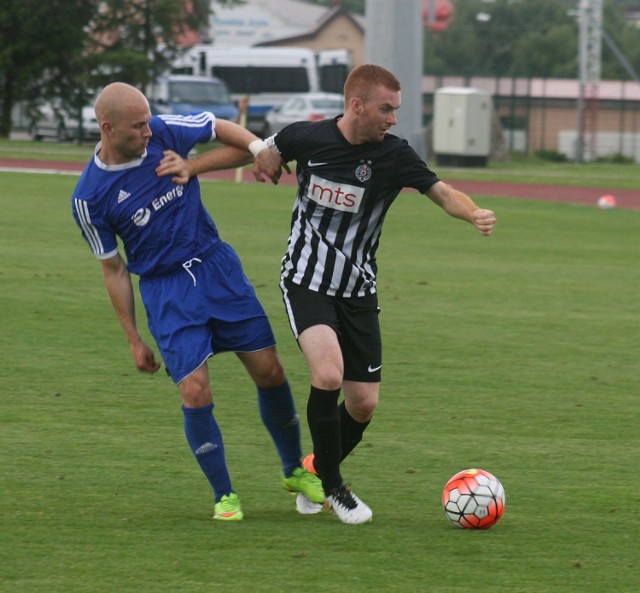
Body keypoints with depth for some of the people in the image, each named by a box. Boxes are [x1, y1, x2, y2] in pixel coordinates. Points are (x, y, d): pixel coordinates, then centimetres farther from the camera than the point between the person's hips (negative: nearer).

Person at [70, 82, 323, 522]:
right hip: (165, 290, -3)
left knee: (270, 371, 4)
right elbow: (114, 269, -3)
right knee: (196, 392, -14)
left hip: (218, 266, 3)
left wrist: (259, 147, -9)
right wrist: (134, 340, 0)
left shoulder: (164, 133, -9)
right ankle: (225, 496, 6)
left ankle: (296, 471, 25)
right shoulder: (90, 198, -13)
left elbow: (220, 129, 10)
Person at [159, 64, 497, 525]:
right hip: (306, 282, -3)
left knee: (364, 403, 2)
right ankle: (333, 486, -5)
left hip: (358, 292, 3)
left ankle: (318, 471, 33)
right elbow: (262, 150, 11)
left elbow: (443, 192, -15)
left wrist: (474, 213, -37)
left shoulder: (394, 155, -10)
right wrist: (192, 167, 10)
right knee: (328, 374, -25)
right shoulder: (306, 138, -9)